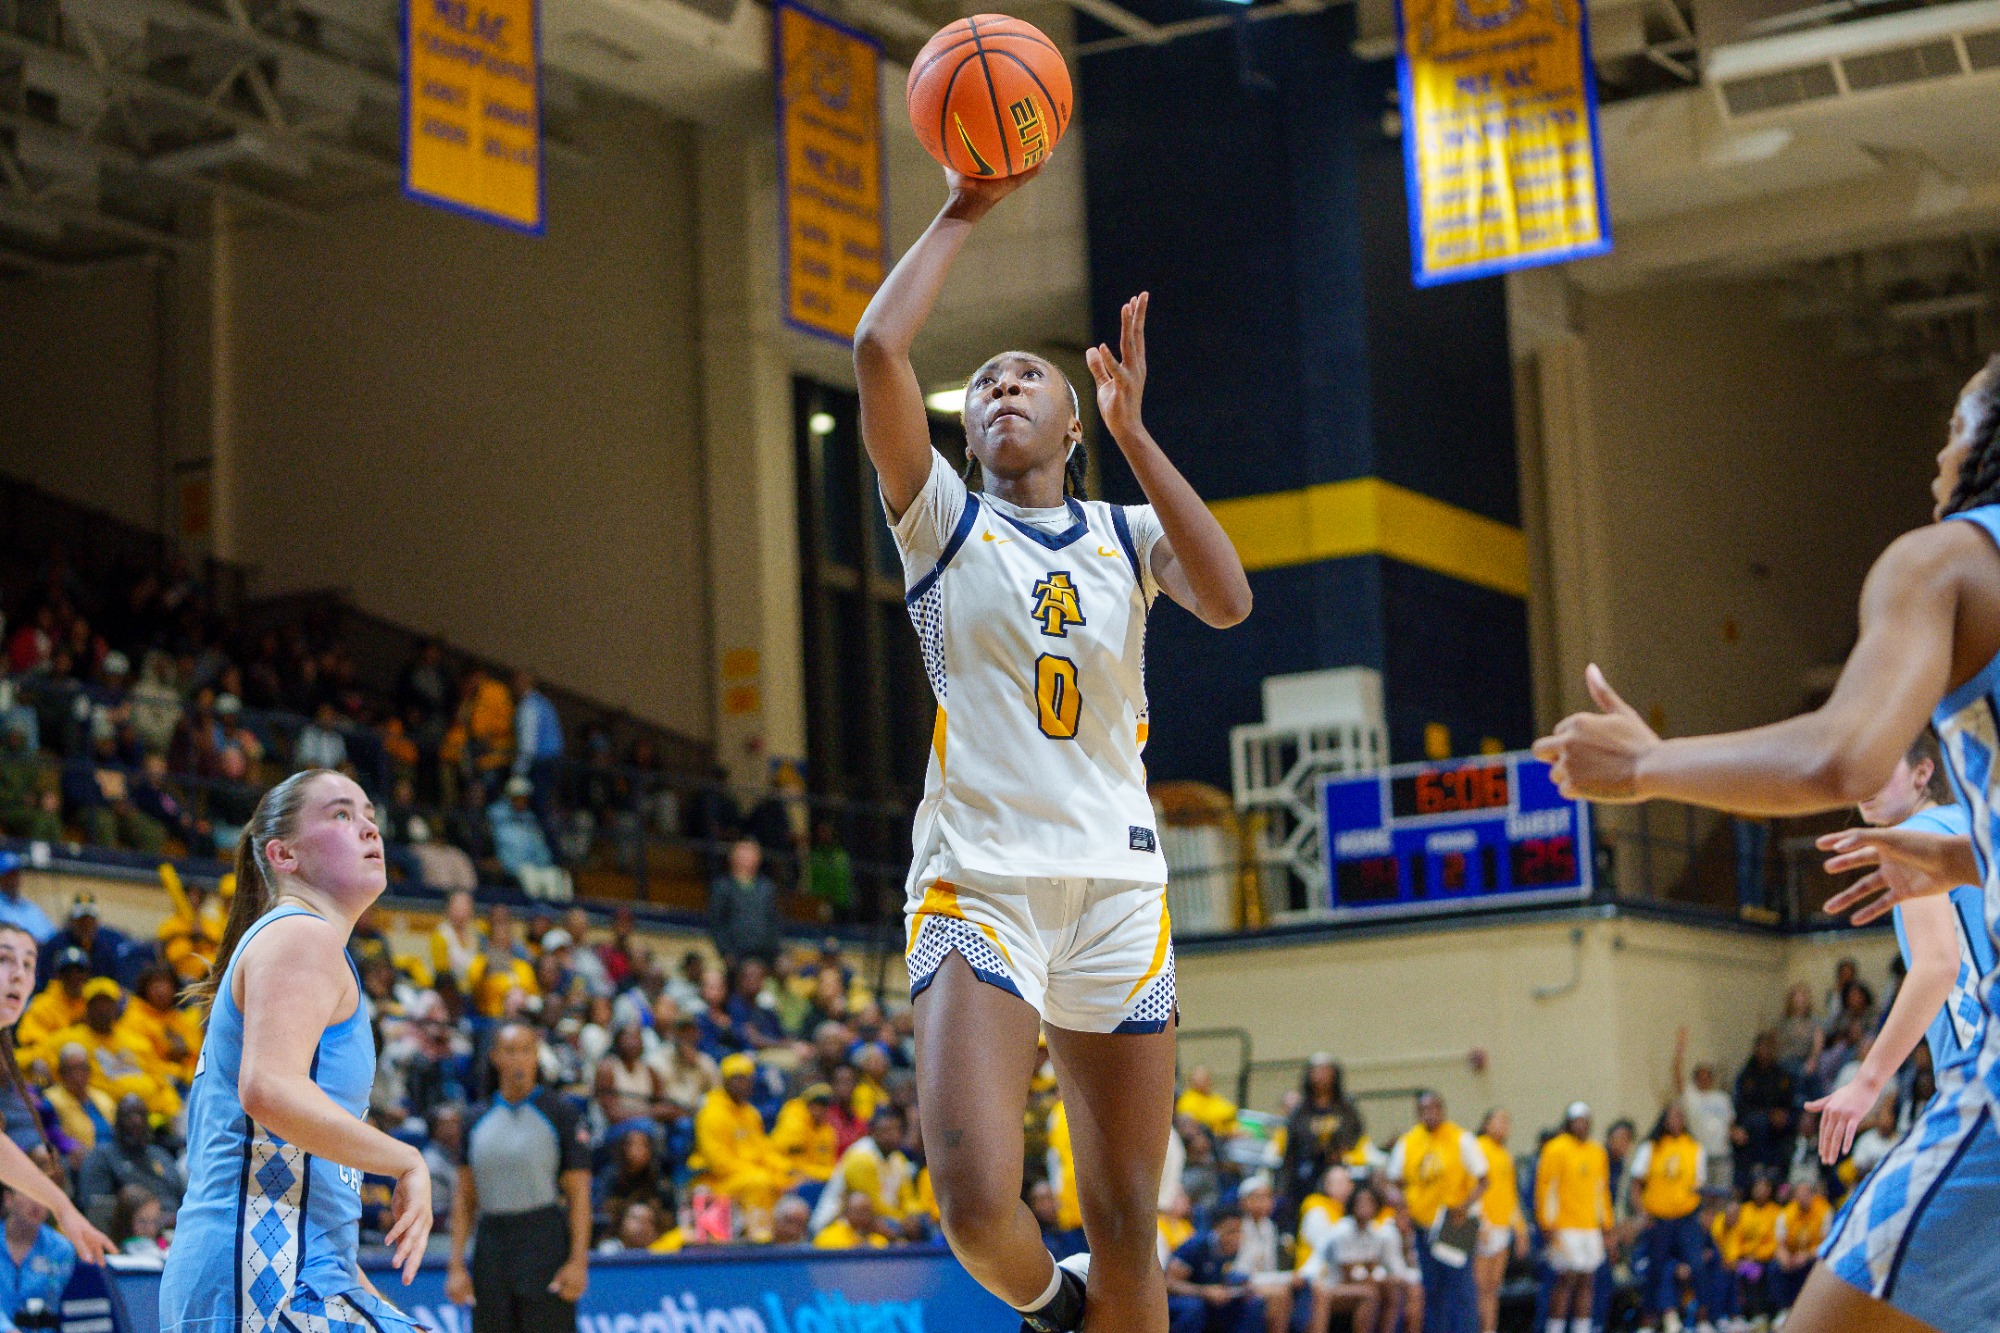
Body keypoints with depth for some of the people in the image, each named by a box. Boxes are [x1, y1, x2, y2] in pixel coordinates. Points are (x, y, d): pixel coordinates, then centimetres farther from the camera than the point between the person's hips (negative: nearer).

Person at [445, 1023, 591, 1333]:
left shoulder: (560, 1113, 0)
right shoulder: (478, 1118, 11)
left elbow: (579, 1195, -4)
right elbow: (464, 1198, 12)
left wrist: (578, 1261, -13)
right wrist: (456, 1265, 4)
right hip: (490, 1243, 4)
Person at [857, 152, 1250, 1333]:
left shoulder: (1128, 533, 15)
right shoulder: (944, 519, 9)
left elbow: (1229, 601, -8)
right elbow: (880, 348, -7)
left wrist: (1132, 430, -8)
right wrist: (962, 214, 2)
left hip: (1116, 888, 3)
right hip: (980, 879, -2)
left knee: (1128, 1224, 4)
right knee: (979, 1204, -19)